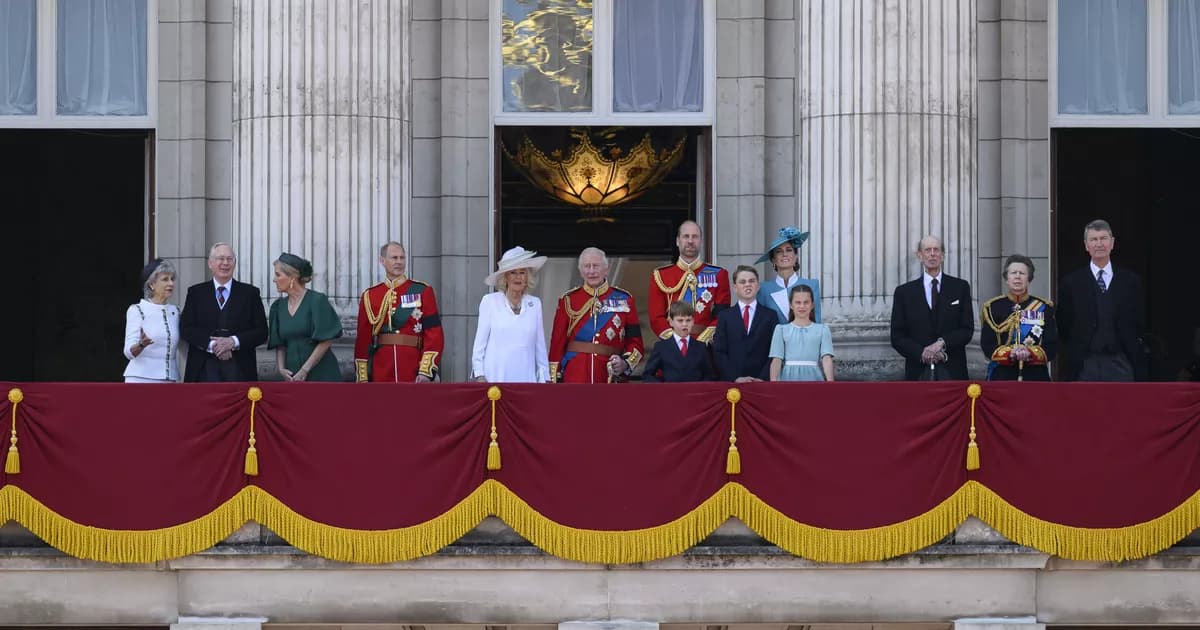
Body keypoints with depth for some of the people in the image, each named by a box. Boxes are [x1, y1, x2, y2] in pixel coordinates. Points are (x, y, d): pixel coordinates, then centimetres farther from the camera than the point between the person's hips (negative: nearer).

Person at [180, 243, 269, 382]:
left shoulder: (250, 293, 11)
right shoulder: (196, 292, 12)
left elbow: (261, 332, 5)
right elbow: (186, 328, 4)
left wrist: (234, 341, -12)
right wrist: (211, 344, -12)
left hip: (239, 370, 0)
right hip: (204, 369, 0)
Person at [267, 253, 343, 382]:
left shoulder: (317, 300, -5)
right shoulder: (278, 307, 12)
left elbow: (326, 340, -8)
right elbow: (279, 345, 14)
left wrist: (305, 369, -11)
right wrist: (281, 368, -4)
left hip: (321, 375, -5)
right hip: (294, 378, 5)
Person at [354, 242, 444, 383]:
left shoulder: (423, 292, 3)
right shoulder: (369, 296, 8)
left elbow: (434, 334, -2)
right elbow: (363, 339, 8)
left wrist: (426, 371, -12)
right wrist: (362, 379, 3)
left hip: (413, 375, -2)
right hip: (381, 375, 2)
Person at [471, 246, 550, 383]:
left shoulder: (535, 304, 10)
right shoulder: (490, 301, 3)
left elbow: (540, 345, 13)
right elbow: (480, 341, 5)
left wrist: (544, 378, 10)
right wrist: (479, 375, -1)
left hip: (526, 377, 2)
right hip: (496, 377, -2)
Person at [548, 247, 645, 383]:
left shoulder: (624, 299, 6)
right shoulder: (568, 300, 5)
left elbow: (635, 342, 8)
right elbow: (557, 343, 5)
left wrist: (625, 363, -11)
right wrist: (553, 381, 0)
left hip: (611, 380, 1)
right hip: (575, 380, -1)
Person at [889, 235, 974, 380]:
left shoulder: (960, 287, 9)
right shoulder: (904, 292, 8)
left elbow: (967, 329, 4)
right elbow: (897, 336, 5)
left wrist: (942, 343, -12)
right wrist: (921, 352, -11)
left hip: (953, 372, 0)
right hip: (919, 372, 0)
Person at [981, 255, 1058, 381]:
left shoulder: (1043, 308, 7)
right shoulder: (992, 308, 6)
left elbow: (1052, 346, 1)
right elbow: (987, 346, -1)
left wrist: (1030, 353, -18)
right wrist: (1010, 353, -19)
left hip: (1036, 377, 1)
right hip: (1001, 378, -1)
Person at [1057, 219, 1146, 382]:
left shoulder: (1130, 281, 7)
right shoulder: (1071, 282, 4)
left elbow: (1140, 325, 10)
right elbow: (1063, 326, 8)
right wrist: (1074, 353, 2)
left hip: (1120, 364, 1)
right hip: (1084, 366, -1)